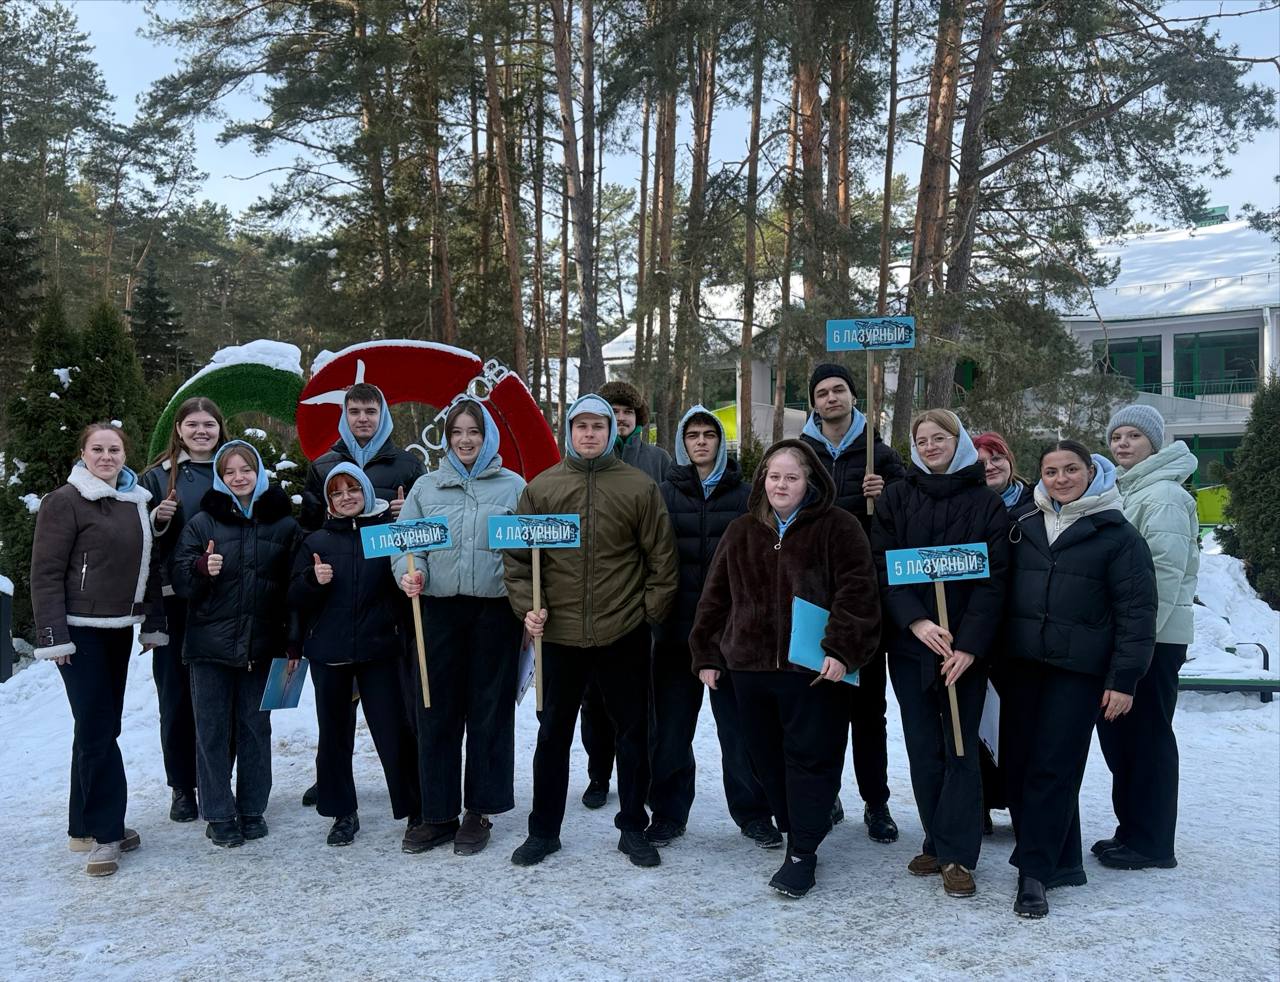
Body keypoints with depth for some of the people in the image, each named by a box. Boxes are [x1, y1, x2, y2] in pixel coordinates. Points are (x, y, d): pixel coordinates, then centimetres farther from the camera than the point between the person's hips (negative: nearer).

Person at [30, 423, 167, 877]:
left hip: (120, 629, 6)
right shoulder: (65, 502, -9)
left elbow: (149, 567, 15)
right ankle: (106, 832, 3)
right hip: (80, 630, -6)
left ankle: (85, 827, 22)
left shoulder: (138, 502, 10)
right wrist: (53, 634, -15)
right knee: (98, 728, -7)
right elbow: (46, 573, -11)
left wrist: (154, 624, 11)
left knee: (99, 728, 12)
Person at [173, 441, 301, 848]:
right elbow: (180, 581, 1)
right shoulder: (202, 522, 2)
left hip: (262, 645, 1)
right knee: (213, 730, 4)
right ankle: (219, 815, 14)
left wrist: (293, 643, 1)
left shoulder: (284, 524, 3)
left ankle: (252, 810, 21)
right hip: (210, 643, -1)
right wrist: (202, 567, -21)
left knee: (255, 727, 10)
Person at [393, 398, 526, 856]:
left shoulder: (514, 486, 6)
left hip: (495, 612, -1)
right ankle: (438, 813, 17)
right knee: (436, 712, 5)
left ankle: (479, 811, 18)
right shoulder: (427, 486, 10)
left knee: (490, 711, 5)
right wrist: (408, 574, -11)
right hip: (439, 611, 2)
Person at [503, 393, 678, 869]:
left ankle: (633, 828, 27)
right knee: (553, 734, 13)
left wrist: (651, 609, -4)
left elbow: (662, 557, 0)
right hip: (559, 634, 1)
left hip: (625, 634, -1)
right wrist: (527, 607, -6)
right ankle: (544, 830, 28)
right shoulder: (541, 487, 1)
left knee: (631, 733, 11)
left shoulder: (640, 487, -2)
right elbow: (518, 555, 4)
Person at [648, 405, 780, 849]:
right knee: (670, 725, 8)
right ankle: (668, 813, 21)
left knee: (740, 725, 6)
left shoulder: (745, 494, 4)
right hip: (676, 627, 1)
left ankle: (753, 813, 21)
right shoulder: (666, 493, 5)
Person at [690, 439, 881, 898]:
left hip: (812, 668, -5)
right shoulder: (741, 532, 12)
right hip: (749, 666, 5)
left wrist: (841, 649, -18)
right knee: (767, 757, 11)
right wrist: (707, 655, 11)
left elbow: (857, 591, -10)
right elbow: (715, 597, 14)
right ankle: (797, 828, 26)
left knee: (810, 757, 0)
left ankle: (802, 852, 9)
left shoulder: (837, 527, -2)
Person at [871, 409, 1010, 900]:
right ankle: (939, 844, 19)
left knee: (960, 748, 0)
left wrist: (968, 644, -14)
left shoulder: (987, 503, 2)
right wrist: (916, 622, -16)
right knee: (923, 748, 7)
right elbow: (882, 568, -1)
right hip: (909, 642, 2)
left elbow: (993, 578, -4)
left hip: (965, 646, -2)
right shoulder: (896, 499, 6)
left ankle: (957, 856, 7)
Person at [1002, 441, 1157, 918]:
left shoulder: (1118, 534, -1)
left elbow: (1136, 612, -3)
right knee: (1016, 765, 5)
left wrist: (1124, 679, -8)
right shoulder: (1025, 527, 12)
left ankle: (1035, 872, 1)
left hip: (1078, 669, -5)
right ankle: (1062, 862, 19)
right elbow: (1004, 593, 17)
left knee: (1053, 769, -7)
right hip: (1021, 664, 5)